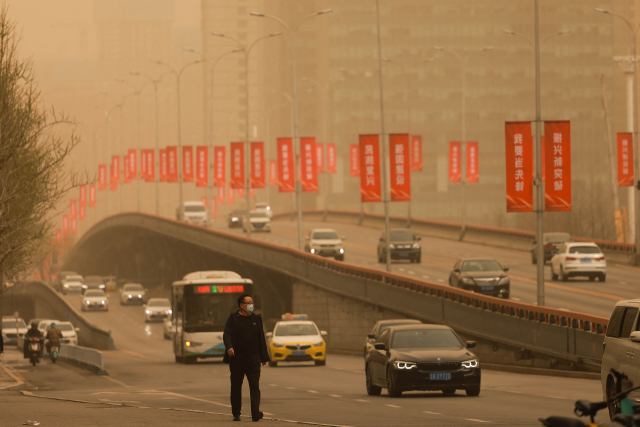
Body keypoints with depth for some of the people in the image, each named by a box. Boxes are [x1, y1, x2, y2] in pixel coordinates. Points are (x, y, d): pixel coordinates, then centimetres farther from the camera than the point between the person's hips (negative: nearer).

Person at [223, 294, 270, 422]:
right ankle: (236, 413, 15)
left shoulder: (256, 319, 13)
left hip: (253, 359, 1)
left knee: (254, 385, -9)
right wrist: (229, 347, -27)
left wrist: (264, 357, 15)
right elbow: (227, 334, -7)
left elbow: (261, 338, 17)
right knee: (236, 386, 6)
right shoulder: (233, 318, 3)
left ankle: (255, 413, -16)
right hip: (237, 358, -1)